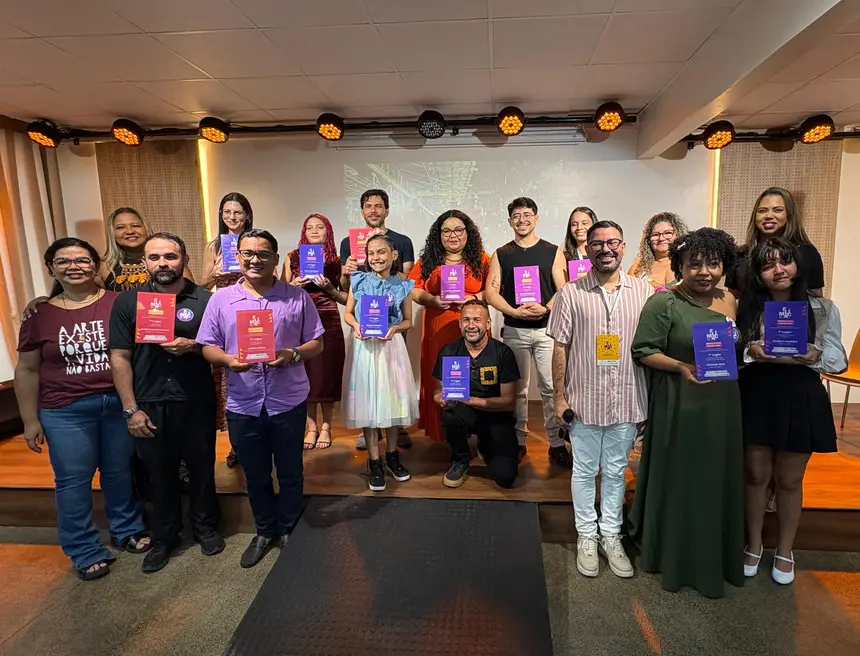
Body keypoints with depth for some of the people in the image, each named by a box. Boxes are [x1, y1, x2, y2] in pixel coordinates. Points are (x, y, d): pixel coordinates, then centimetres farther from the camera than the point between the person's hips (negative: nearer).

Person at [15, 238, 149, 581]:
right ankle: (86, 552, 24)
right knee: (73, 481, 7)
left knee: (119, 472, 13)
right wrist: (30, 420, 4)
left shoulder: (119, 303, -4)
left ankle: (127, 530, 34)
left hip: (119, 403, -1)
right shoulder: (39, 315, 2)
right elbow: (27, 371, 6)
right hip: (65, 411, 1)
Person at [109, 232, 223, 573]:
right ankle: (164, 537, 34)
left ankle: (205, 527, 35)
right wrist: (130, 409, -4)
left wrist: (193, 347, -19)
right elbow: (120, 358, 1)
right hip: (148, 405, 1)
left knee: (202, 469, 13)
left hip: (196, 403, -1)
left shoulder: (205, 300, -2)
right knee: (160, 474, 15)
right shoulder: (127, 302, 1)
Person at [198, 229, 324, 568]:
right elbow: (207, 347, 4)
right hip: (243, 404, 1)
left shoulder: (298, 297, -1)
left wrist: (292, 355, -18)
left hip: (289, 401, -1)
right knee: (255, 475, 18)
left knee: (290, 473, 14)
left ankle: (288, 531, 36)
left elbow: (316, 343, 1)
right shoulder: (221, 299, 2)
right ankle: (265, 531, 39)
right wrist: (228, 360, -17)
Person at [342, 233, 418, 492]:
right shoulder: (359, 281, 0)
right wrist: (356, 326, -14)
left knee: (392, 399, 8)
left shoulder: (402, 286, -1)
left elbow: (408, 321, 5)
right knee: (368, 402, 3)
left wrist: (394, 328, -14)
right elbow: (348, 313, 6)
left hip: (392, 346, 0)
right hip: (366, 346, 0)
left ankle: (392, 455, 27)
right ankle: (374, 462, 16)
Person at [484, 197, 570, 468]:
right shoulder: (501, 254, 8)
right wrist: (514, 311, -13)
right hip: (514, 330, 1)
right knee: (517, 388, 9)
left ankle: (557, 444, 11)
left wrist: (545, 308, -19)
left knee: (552, 387, -1)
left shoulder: (553, 251, 5)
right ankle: (518, 442, 21)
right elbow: (491, 292, 1)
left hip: (547, 329, -1)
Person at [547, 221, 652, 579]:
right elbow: (560, 347, -2)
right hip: (584, 399, -1)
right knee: (584, 471, 13)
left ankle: (611, 535, 32)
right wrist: (560, 397, -4)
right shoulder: (570, 293, -3)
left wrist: (651, 400, 3)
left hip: (627, 400, 1)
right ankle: (586, 535, 30)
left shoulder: (643, 291, 1)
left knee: (616, 471, 15)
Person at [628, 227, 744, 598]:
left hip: (722, 405, 6)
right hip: (679, 407, -6)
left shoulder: (728, 300, 7)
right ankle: (675, 558, 26)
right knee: (679, 482, 6)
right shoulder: (664, 303, -13)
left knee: (717, 481, 16)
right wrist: (680, 366, -26)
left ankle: (713, 558, 36)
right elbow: (643, 351, -14)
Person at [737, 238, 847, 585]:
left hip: (801, 399, 0)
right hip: (755, 397, 1)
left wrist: (814, 356, -20)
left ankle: (785, 551, 34)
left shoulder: (823, 309, 0)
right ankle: (753, 545, 31)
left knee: (789, 480, 12)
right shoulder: (747, 307, 1)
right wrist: (752, 351, -18)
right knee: (755, 475, 11)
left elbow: (838, 361, 0)